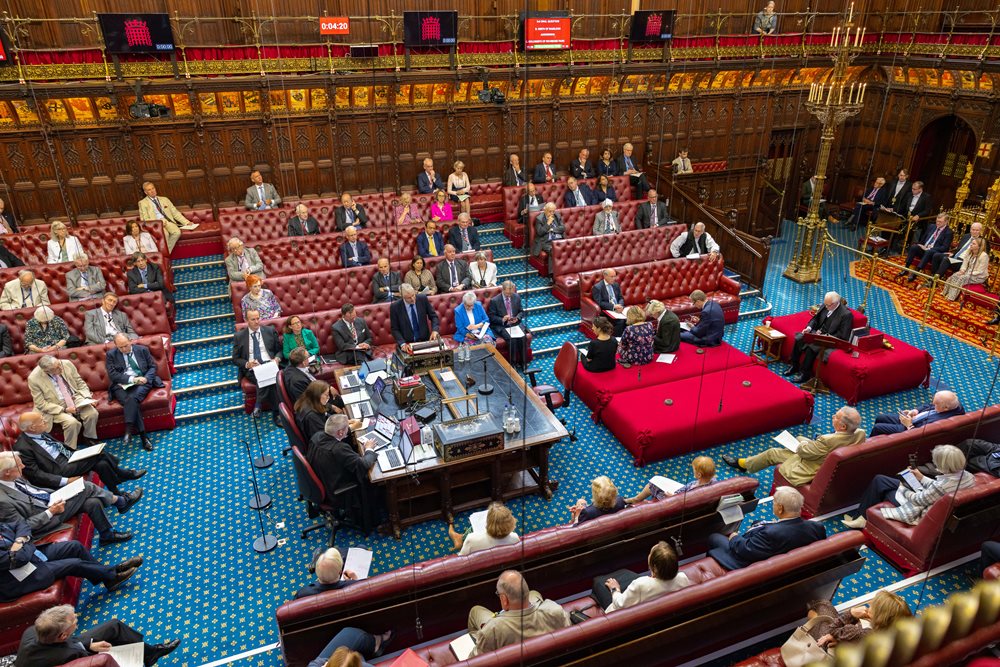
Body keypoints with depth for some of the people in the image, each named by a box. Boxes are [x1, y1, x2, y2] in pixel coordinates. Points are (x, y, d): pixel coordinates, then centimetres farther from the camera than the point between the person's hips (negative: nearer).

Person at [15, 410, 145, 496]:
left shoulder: (40, 433, 6)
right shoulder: (22, 448, -18)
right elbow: (36, 475, -20)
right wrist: (65, 481, -26)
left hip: (68, 458, 8)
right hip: (60, 470, -8)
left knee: (102, 464, -12)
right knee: (99, 453, -19)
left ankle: (118, 496, 4)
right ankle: (125, 474, 2)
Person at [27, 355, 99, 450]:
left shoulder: (67, 364, -9)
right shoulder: (34, 379, -18)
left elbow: (80, 383, 5)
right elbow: (41, 404, -13)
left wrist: (87, 398, -10)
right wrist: (64, 409, -22)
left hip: (76, 398, 4)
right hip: (56, 407, -4)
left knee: (92, 413, -23)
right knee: (72, 422, -30)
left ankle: (89, 439, 2)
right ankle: (70, 449, -7)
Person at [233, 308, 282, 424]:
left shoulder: (270, 331, 12)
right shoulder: (239, 336, 9)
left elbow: (279, 350, 16)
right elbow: (235, 359, 11)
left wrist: (277, 359, -7)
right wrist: (247, 364, -10)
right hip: (251, 369, -1)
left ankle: (258, 405, -22)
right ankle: (276, 413, -28)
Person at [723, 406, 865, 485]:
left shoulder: (828, 441, -39)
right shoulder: (860, 433, -17)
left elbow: (804, 451, -22)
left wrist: (802, 444, 1)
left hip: (810, 472, -8)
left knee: (773, 453, 11)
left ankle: (742, 464, 39)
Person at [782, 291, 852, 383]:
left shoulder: (846, 314, -18)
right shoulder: (825, 306, 1)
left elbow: (843, 336, -17)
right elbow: (815, 318, 14)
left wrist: (826, 336, -21)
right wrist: (809, 328, -4)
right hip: (817, 333, 7)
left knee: (811, 347, -30)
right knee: (798, 339, -15)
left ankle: (804, 373, -16)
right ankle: (794, 366, -4)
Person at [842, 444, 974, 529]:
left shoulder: (942, 486, -38)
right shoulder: (968, 476, -14)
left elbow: (919, 500, -21)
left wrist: (902, 489, -3)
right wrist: (922, 478, 9)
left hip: (919, 511, -8)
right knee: (879, 479, 16)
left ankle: (865, 518, 30)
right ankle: (863, 517, 29)